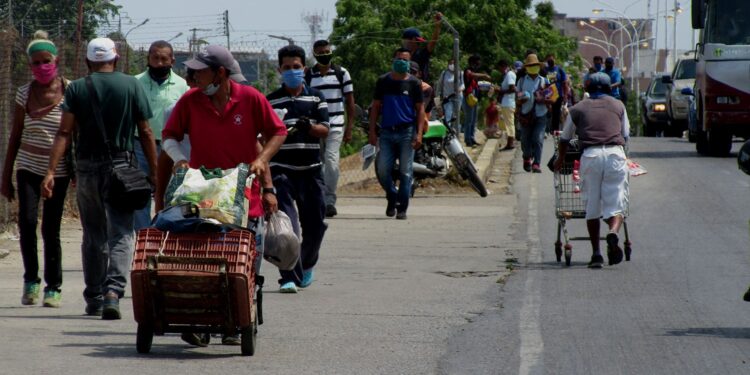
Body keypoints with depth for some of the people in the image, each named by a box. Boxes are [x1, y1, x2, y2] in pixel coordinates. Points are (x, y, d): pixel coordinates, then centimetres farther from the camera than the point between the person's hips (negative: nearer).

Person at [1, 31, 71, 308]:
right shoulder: (25, 93, 2)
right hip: (29, 167, 2)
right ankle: (31, 280, 5)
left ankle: (53, 287, 11)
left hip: (58, 170, -2)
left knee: (51, 229, -3)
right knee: (27, 221, -13)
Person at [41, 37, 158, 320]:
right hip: (120, 166, -2)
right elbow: (145, 133, -2)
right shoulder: (131, 85, 0)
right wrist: (154, 172, 3)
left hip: (86, 168, 2)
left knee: (93, 235, 14)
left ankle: (94, 299, 20)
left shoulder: (76, 89, 2)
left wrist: (51, 172, -10)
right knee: (121, 233, -2)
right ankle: (113, 292, -21)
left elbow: (64, 132, -7)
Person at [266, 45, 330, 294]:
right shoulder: (271, 101, 6)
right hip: (282, 170, -2)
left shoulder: (316, 98, 10)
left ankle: (307, 264, 33)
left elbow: (324, 130, 3)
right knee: (286, 225, -11)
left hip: (310, 169, 2)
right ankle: (289, 276, -11)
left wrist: (310, 127, -17)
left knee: (315, 222, 7)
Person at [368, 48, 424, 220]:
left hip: (407, 132, -1)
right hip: (387, 132, 2)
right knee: (382, 169, -5)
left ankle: (402, 208, 5)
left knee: (405, 172, -2)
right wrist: (372, 131, 4)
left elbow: (420, 109, 4)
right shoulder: (383, 81, 9)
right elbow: (375, 107, 12)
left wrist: (419, 133, -7)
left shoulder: (413, 83, 5)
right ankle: (392, 197, 21)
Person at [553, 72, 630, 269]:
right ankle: (613, 233, -30)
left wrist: (560, 160, 43)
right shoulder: (618, 106, 20)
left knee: (592, 207, 8)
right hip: (615, 153, 0)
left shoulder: (578, 109, 19)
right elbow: (625, 134, 27)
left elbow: (565, 138, 27)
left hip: (590, 155, 0)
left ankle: (596, 253, 6)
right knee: (616, 204, 1)